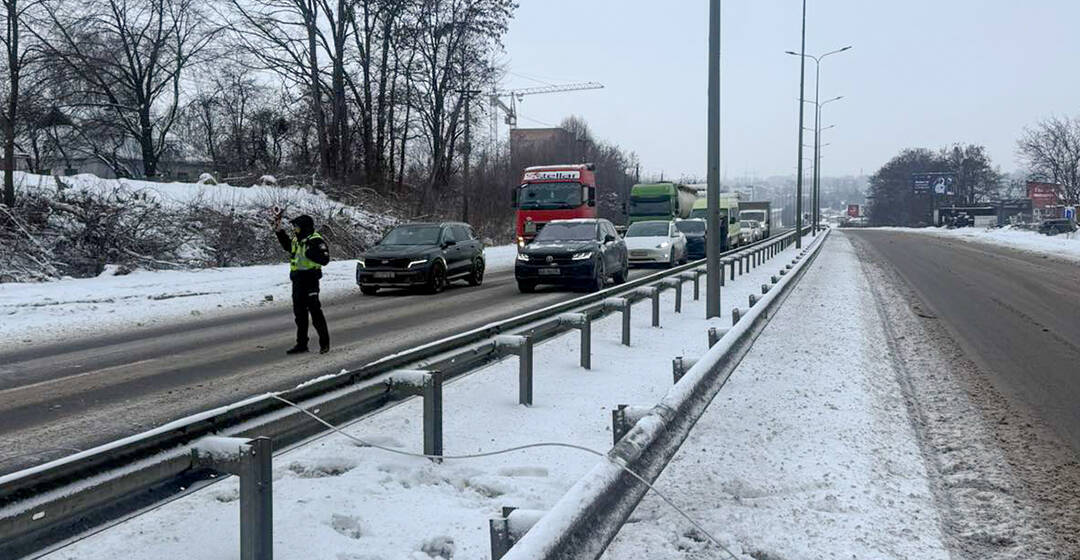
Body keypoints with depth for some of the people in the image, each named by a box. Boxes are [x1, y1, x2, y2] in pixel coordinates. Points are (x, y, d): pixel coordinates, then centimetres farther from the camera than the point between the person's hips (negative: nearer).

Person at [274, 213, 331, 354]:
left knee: (315, 311, -4)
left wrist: (310, 253, -27)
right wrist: (279, 230, 31)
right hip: (297, 280, 9)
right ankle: (301, 344, 21)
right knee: (299, 313, 12)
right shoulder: (296, 240, 14)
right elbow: (287, 245, 36)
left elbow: (324, 259, -21)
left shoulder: (315, 240, -13)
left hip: (310, 280, -9)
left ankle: (324, 343, 6)